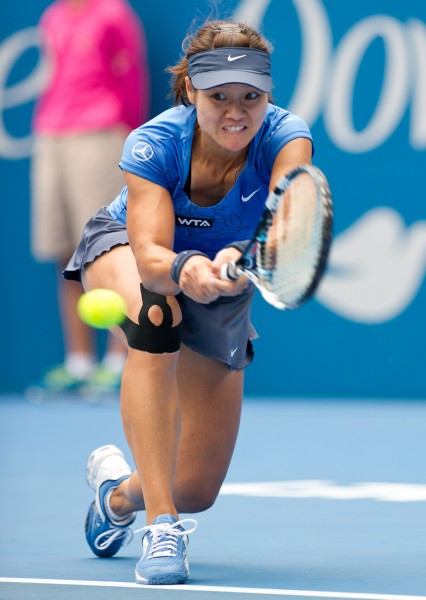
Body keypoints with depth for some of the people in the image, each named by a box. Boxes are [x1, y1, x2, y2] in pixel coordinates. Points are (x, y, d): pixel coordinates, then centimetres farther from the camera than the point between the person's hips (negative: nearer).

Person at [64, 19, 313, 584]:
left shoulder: (286, 137, -32)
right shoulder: (152, 145, -33)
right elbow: (149, 253, -45)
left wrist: (240, 261, -73)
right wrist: (185, 270, -68)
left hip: (221, 283, 2)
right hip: (123, 247, -2)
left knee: (197, 491, 2)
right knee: (154, 313, -43)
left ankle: (118, 491, 41)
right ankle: (161, 526, -38)